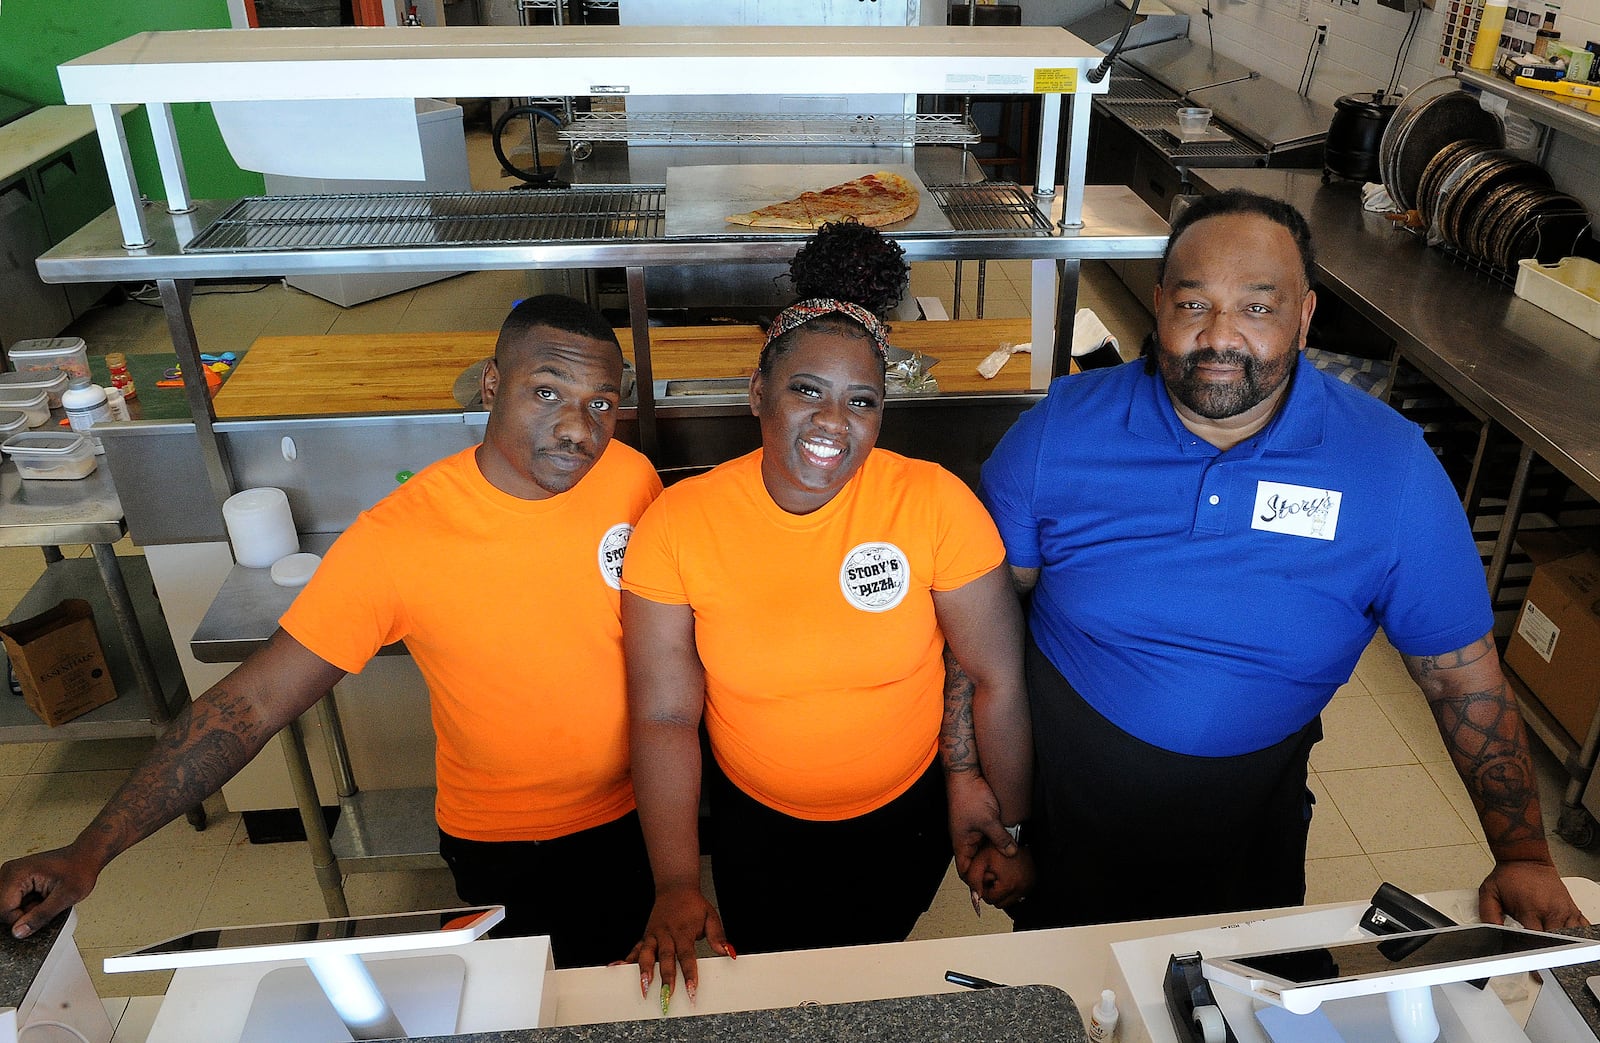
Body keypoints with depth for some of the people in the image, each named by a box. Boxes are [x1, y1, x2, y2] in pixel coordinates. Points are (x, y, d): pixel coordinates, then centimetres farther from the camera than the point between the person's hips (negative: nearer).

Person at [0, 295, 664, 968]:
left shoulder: (631, 478, -16)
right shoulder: (394, 539, -26)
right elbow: (254, 699, -20)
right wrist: (90, 852, -21)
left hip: (640, 810, 3)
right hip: (505, 845, -3)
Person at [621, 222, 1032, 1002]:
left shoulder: (933, 501, -23)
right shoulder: (677, 524, -20)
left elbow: (997, 679, -14)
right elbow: (664, 716, -17)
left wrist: (1011, 828, -5)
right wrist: (676, 886, -22)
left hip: (907, 816, 0)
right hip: (756, 825, 1)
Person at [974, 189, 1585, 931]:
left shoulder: (1392, 468, -15)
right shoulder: (1060, 432, -16)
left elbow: (1464, 680, -6)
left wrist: (1523, 857, -9)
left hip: (1250, 830, 1)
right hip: (1061, 800, 0)